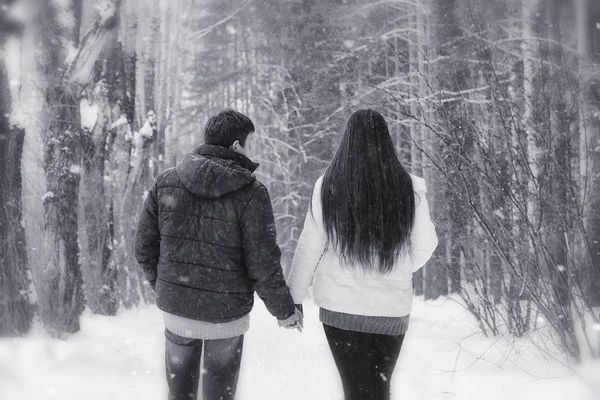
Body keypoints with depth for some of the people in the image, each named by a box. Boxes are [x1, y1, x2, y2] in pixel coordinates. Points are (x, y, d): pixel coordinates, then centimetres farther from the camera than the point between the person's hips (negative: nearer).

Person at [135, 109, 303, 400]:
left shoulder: (165, 183, -3)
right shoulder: (251, 193, -16)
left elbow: (144, 247, 1)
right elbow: (263, 264, -15)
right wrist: (284, 310, -1)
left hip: (176, 308, 4)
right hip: (226, 313, -3)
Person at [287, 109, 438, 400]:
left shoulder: (328, 185, -8)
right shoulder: (408, 187, -8)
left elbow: (310, 247, -4)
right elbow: (425, 245, 0)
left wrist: (293, 296, 8)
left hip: (341, 306, -1)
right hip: (393, 309, 1)